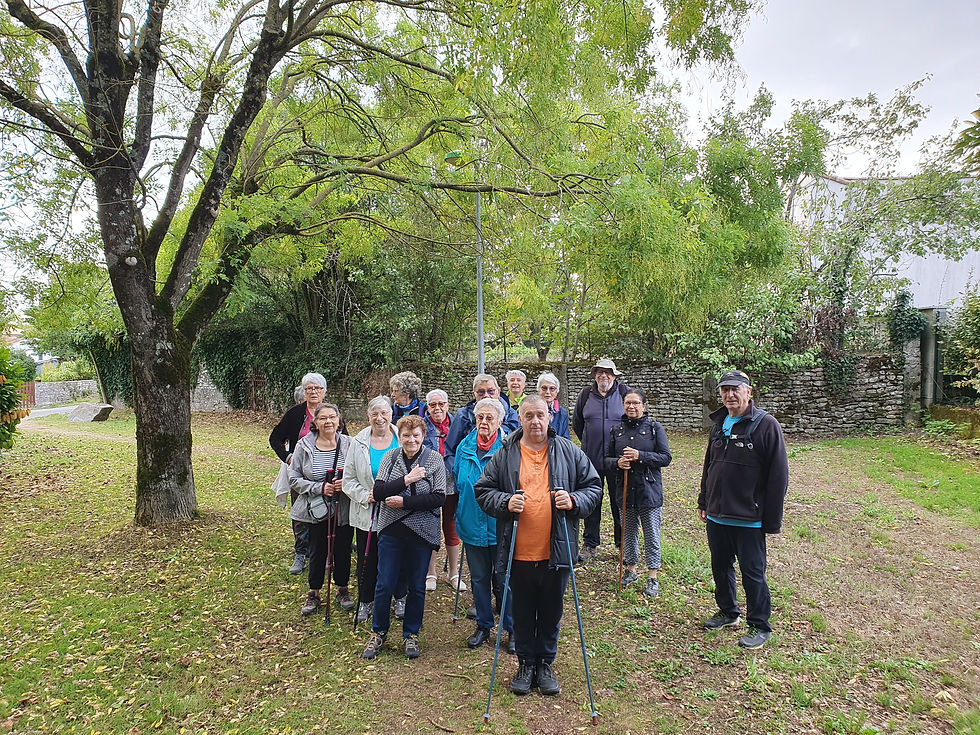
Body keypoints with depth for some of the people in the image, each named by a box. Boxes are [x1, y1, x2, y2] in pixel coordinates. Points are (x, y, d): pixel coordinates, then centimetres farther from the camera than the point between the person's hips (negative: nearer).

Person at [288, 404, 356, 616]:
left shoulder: (349, 444, -5)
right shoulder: (304, 446, -4)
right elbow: (294, 479, -3)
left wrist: (347, 483, -17)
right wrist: (319, 487, -16)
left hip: (344, 510, 0)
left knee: (343, 551, 12)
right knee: (317, 552, 10)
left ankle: (343, 590, 34)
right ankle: (314, 594, 30)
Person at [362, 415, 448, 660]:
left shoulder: (434, 459, -4)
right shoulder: (390, 457, 1)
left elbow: (439, 498, -12)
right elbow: (378, 492, -8)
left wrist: (405, 502, -17)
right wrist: (406, 480, -20)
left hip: (422, 531, -1)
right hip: (391, 530, 1)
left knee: (417, 586, 10)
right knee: (385, 584, 7)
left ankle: (411, 634, 29)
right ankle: (378, 633, 27)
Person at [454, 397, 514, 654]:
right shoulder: (464, 447, 2)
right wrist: (460, 514, 15)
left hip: (500, 526, -4)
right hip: (472, 524, 4)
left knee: (504, 580, 7)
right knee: (479, 579, 17)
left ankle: (512, 629, 25)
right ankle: (483, 626, 33)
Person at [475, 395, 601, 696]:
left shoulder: (569, 452, 1)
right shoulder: (504, 455, 0)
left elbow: (594, 487, 6)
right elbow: (483, 491, 4)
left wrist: (574, 501, -14)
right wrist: (505, 502, -15)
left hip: (556, 551, 0)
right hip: (519, 553, 0)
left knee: (551, 612, 15)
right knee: (522, 612, 14)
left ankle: (545, 663, 35)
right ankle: (525, 664, 33)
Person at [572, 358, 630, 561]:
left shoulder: (624, 392, -3)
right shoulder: (586, 394, 3)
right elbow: (577, 423, 17)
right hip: (591, 458, 2)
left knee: (620, 503, 6)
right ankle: (590, 545, 22)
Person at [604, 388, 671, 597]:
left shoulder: (655, 428, -3)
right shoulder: (616, 431, 6)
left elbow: (666, 457, -8)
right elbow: (606, 459, 8)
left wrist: (640, 456, -19)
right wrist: (617, 462, -14)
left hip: (649, 490, -3)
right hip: (624, 489, 3)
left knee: (651, 534, 4)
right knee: (628, 531, 15)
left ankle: (652, 577, 16)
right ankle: (631, 570, 31)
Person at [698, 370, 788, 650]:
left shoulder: (766, 424, -12)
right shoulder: (719, 424, 9)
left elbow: (778, 475, -12)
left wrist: (772, 520, -12)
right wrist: (704, 502, 17)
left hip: (749, 520, -6)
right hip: (716, 516, 7)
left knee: (752, 573, 6)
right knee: (720, 568, 19)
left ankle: (760, 626, 24)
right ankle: (728, 612, 39)